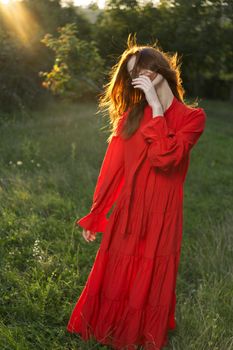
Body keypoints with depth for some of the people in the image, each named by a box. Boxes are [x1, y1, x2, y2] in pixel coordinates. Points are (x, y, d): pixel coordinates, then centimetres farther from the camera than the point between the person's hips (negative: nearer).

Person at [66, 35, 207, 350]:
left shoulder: (192, 117, -6)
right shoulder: (130, 115, 4)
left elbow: (165, 158, -23)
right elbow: (113, 168, 4)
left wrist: (156, 106, -18)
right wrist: (95, 215, 6)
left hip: (161, 216, -2)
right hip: (126, 213, 3)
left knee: (150, 282, 12)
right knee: (115, 277, 13)